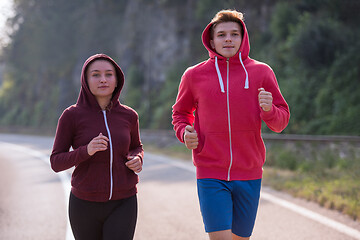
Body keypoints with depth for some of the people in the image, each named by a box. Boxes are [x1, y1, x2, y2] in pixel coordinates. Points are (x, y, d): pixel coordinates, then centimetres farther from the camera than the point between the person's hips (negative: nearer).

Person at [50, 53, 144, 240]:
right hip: (85, 204, 0)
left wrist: (137, 160, -6)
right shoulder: (71, 116, -7)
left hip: (122, 204, 1)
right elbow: (56, 163, -6)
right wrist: (87, 151, -24)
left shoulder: (128, 116, 0)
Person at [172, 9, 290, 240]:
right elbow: (181, 113, 17)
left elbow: (281, 121, 6)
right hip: (210, 175, -1)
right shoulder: (194, 75, 2)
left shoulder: (261, 72, 3)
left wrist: (269, 109, -17)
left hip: (249, 175, 2)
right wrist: (185, 133, -4)